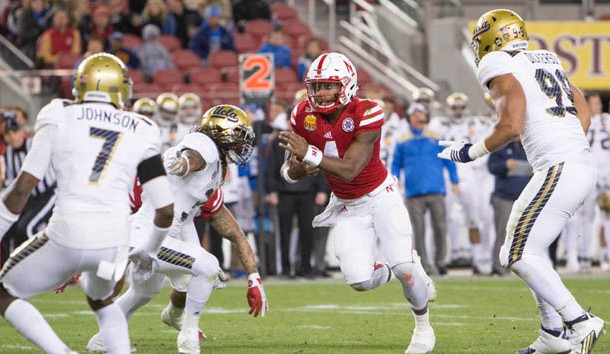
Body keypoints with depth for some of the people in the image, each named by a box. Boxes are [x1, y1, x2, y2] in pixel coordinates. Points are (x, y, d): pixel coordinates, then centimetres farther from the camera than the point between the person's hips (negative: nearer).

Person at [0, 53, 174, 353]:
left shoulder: (60, 118, 5)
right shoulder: (141, 134, 11)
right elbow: (166, 210, 9)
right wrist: (148, 252, 27)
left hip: (66, 237, -3)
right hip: (114, 243, 3)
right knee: (100, 300, 35)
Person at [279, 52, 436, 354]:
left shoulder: (367, 114, -25)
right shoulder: (304, 116, -13)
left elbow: (349, 170, -32)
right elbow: (289, 172, -7)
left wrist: (309, 154, -44)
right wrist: (298, 168, -32)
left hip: (379, 195, -4)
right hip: (346, 205, 4)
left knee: (403, 267, -16)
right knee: (360, 281, -10)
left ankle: (423, 326, 13)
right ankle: (402, 272, 25)